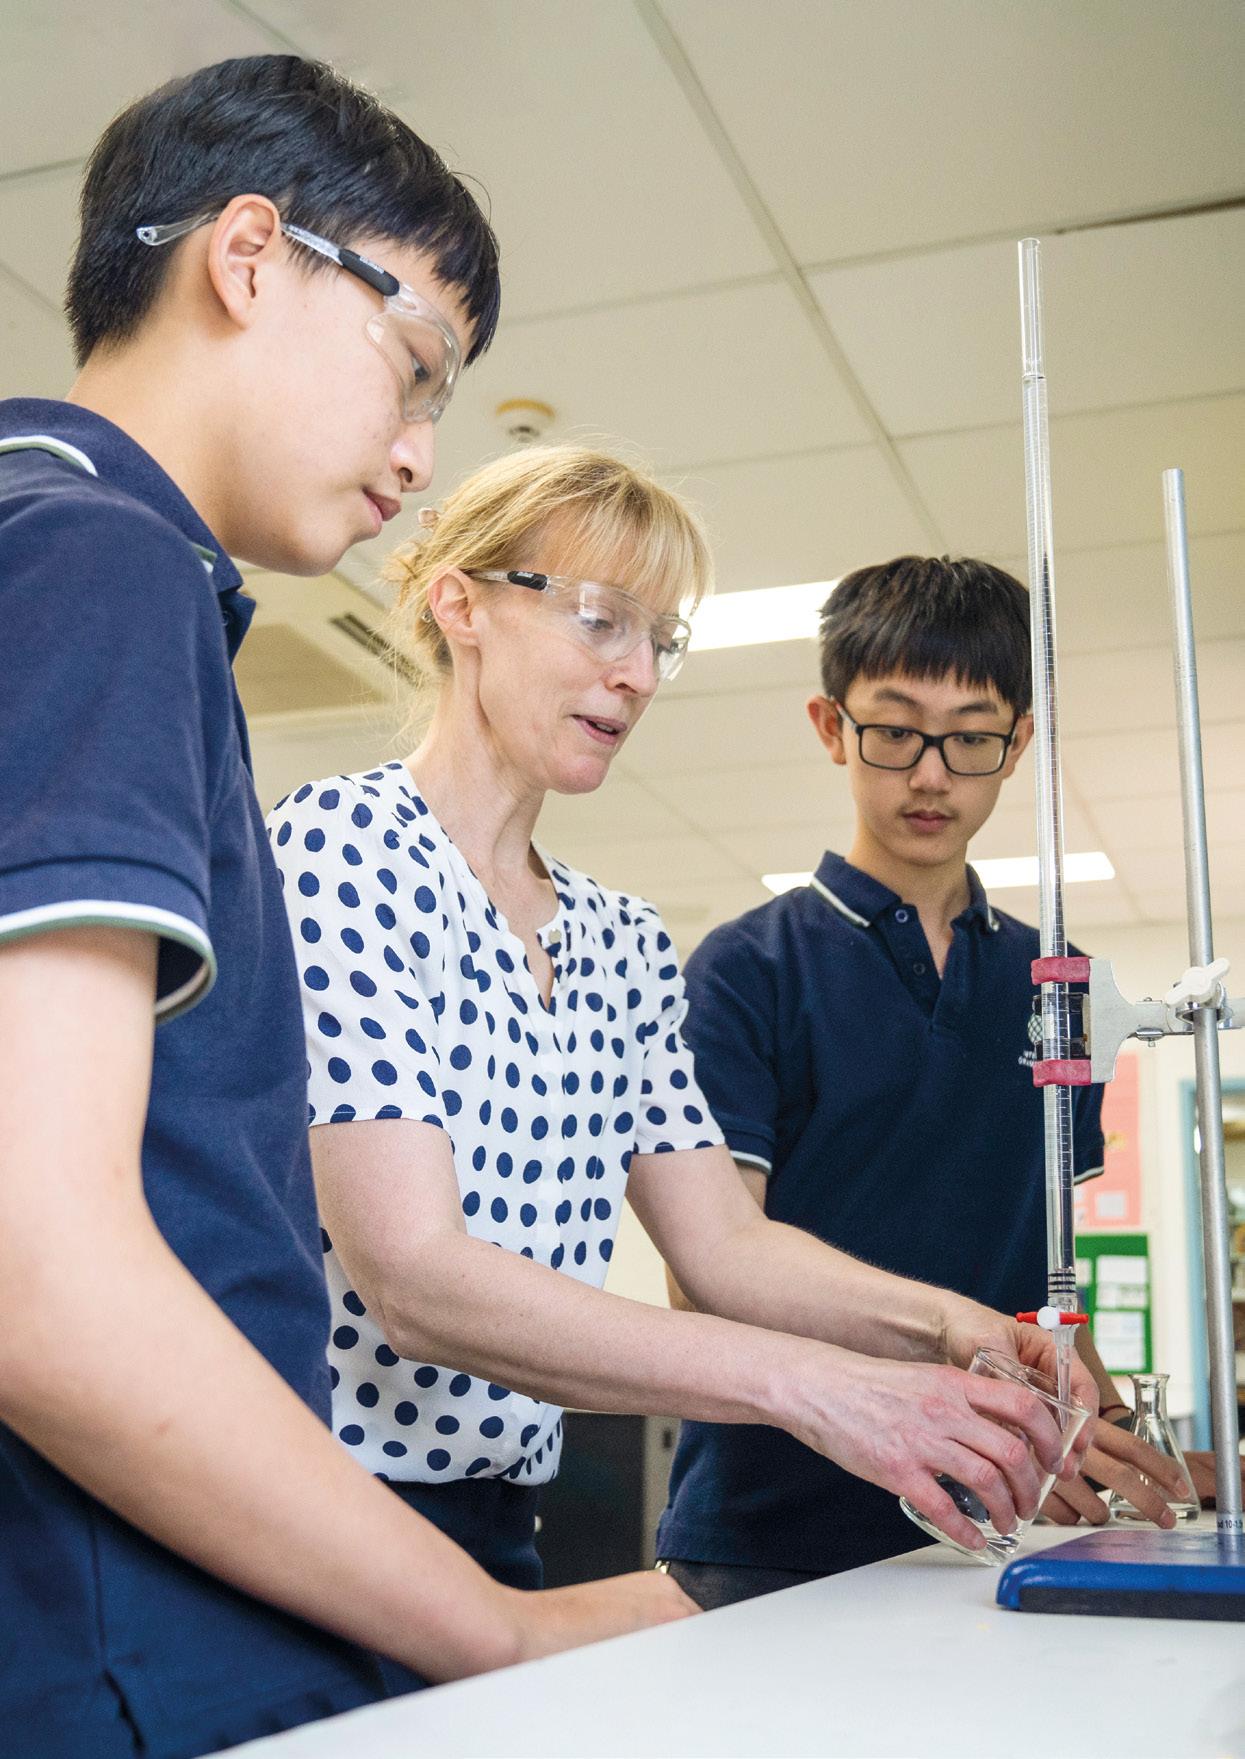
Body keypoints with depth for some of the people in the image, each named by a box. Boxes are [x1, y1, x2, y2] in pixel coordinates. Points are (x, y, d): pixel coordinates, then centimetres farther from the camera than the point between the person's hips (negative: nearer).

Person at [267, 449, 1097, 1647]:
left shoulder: (624, 942, 10)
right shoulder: (339, 845, -15)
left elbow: (722, 1243, 7)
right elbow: (416, 1276, -23)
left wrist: (939, 1324, -12)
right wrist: (809, 1385, -27)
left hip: (499, 1528, 7)